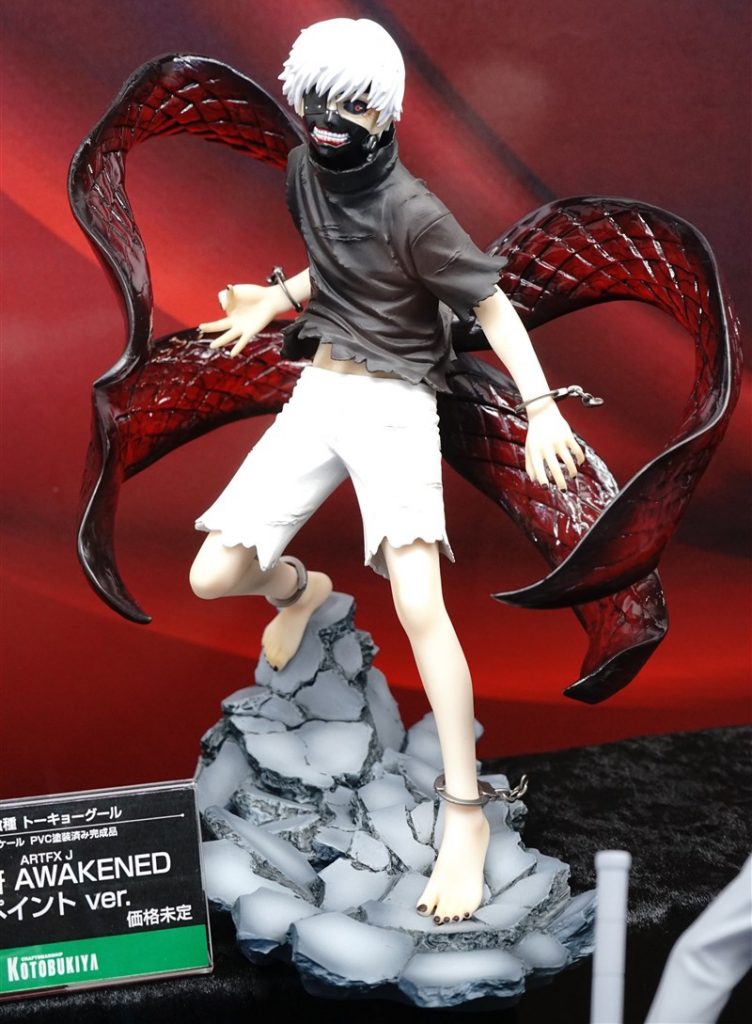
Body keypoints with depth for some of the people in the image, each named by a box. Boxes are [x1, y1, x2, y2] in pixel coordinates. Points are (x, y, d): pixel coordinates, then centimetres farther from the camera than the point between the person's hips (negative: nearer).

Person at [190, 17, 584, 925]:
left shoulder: (411, 212, -17)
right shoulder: (304, 173, 3)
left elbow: (493, 307, -14)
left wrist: (541, 407, -27)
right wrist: (276, 299, 6)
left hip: (394, 405, -6)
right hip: (318, 395, 6)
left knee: (418, 605, -22)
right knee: (212, 578, 0)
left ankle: (465, 813, -12)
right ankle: (301, 591, 38)